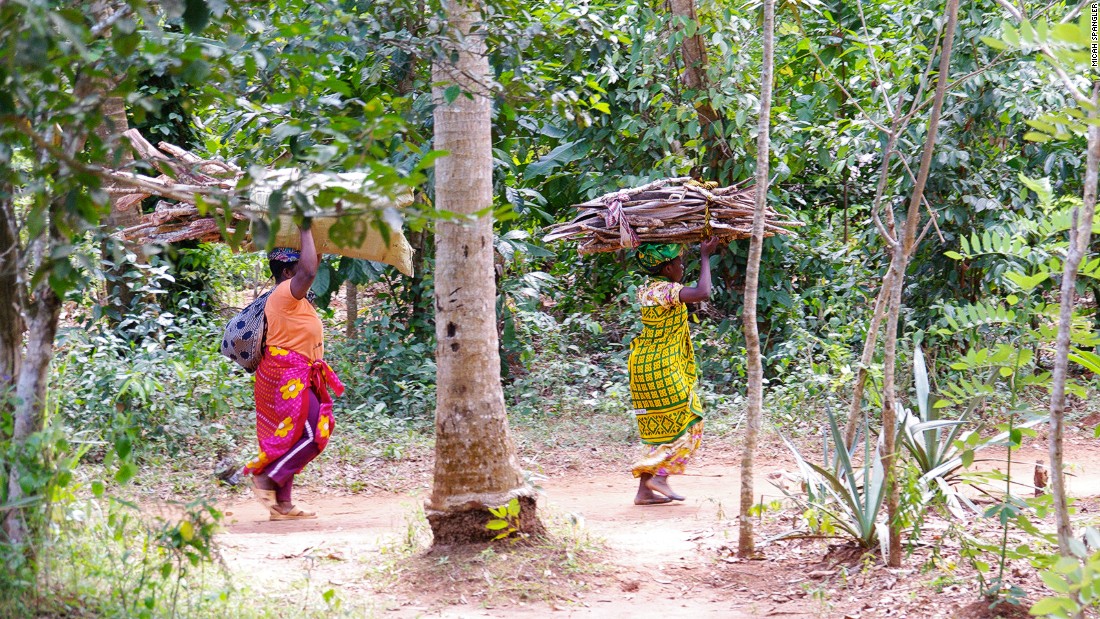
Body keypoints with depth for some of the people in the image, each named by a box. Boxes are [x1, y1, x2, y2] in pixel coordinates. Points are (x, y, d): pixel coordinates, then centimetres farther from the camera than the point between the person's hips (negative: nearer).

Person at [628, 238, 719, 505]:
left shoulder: (649, 288, 10)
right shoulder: (664, 290, -18)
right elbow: (702, 293, -31)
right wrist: (705, 256, -21)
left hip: (644, 366, 10)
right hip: (662, 369, -10)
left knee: (659, 430, 12)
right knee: (687, 423, 1)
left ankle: (644, 490, 10)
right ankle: (660, 476, -7)